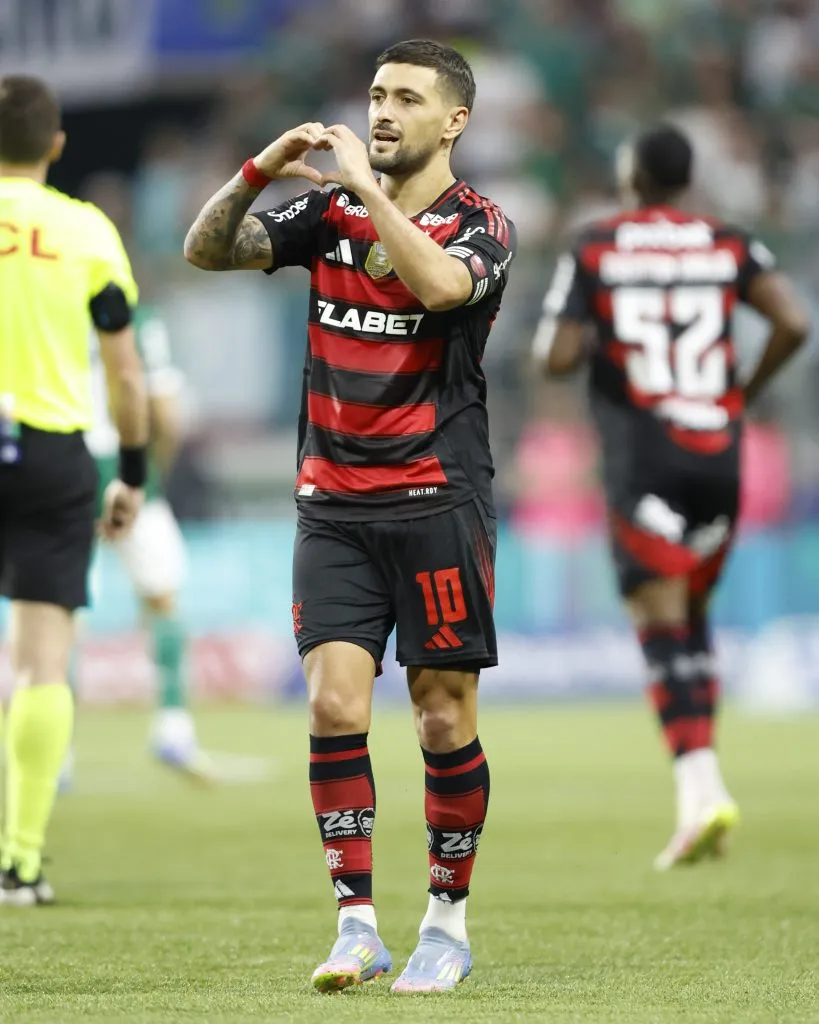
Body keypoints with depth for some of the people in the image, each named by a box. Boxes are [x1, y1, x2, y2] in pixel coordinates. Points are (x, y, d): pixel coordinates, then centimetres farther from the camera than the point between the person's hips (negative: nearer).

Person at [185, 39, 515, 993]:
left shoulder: (480, 223, -3)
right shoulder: (331, 210, 10)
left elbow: (440, 283, -26)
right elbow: (207, 250, 2)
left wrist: (369, 185, -21)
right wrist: (260, 169, -13)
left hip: (437, 502, -3)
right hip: (333, 506, 3)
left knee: (444, 717, 1)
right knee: (335, 705, -8)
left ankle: (446, 924, 14)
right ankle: (356, 925, -3)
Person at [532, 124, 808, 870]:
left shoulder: (593, 251, 2)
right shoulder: (730, 247, 8)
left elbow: (556, 357, -6)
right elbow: (793, 323, -6)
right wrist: (747, 391, 9)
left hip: (642, 462, -3)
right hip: (718, 452, 3)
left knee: (663, 625, -8)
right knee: (693, 613, 19)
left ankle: (701, 786, -25)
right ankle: (698, 778, 12)